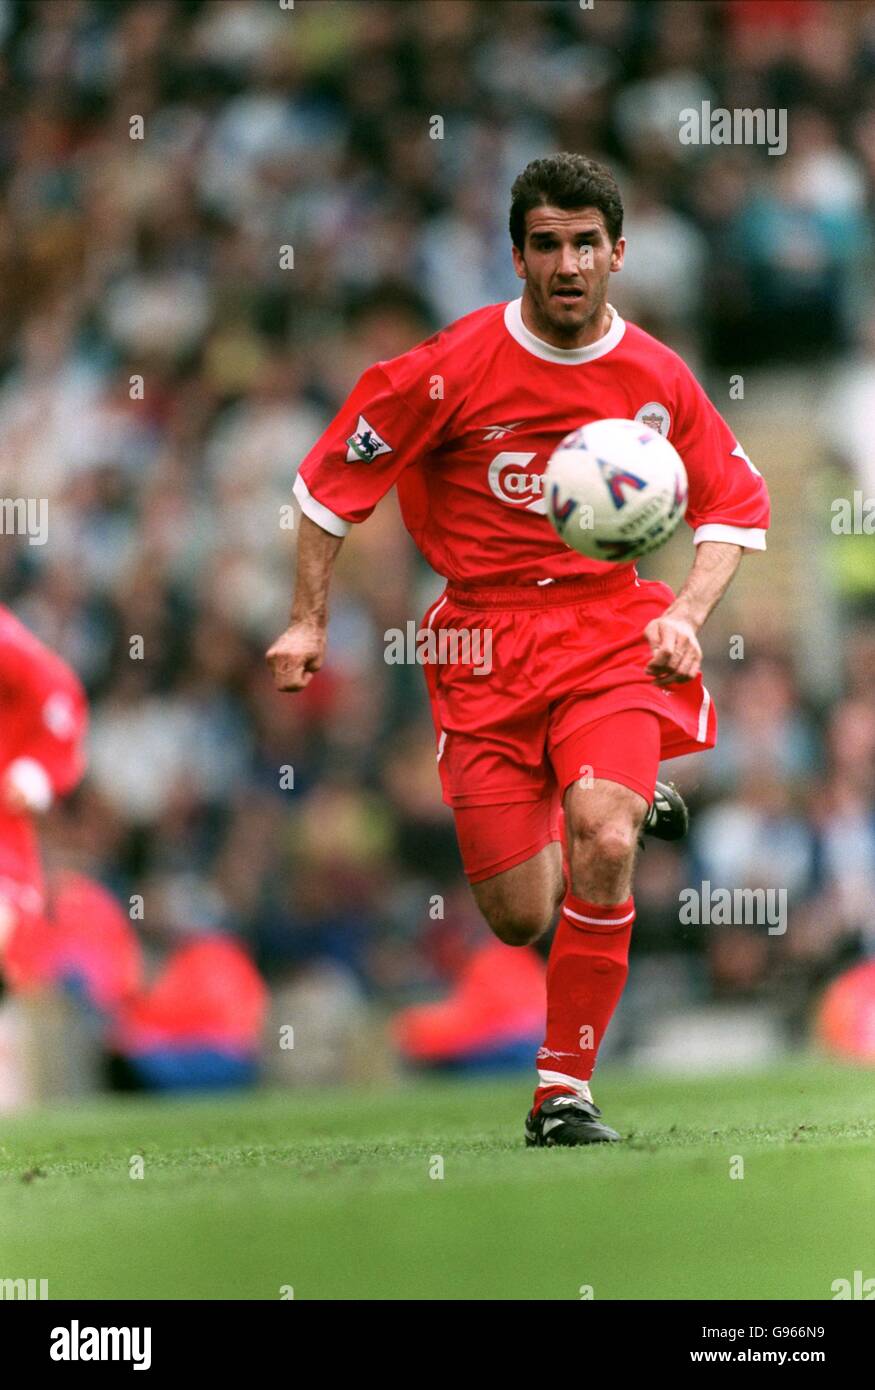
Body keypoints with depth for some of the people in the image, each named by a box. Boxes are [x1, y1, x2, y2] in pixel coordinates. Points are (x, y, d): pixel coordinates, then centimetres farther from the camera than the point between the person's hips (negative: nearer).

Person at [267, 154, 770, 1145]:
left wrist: (686, 613, -3)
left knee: (601, 848, -26)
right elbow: (334, 474, 2)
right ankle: (630, 803, 36)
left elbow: (736, 505, 12)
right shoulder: (455, 367, -9)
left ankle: (564, 1091, -12)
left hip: (611, 633, 0)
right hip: (484, 644, 0)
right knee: (518, 920, 0)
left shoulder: (656, 378, -1)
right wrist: (307, 620, 1)